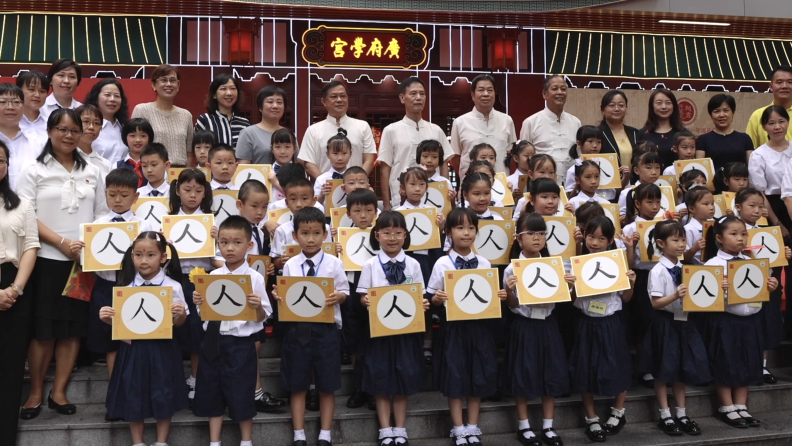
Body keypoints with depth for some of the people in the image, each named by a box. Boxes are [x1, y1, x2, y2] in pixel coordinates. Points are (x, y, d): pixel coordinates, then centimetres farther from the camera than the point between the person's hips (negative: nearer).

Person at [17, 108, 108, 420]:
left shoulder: (91, 172, 12)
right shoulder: (34, 170, 1)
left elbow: (102, 215, 12)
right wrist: (62, 242, -17)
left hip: (85, 262, 3)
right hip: (47, 260, -3)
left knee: (74, 327, 4)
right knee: (43, 329, 0)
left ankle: (58, 392, 14)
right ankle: (36, 392, 13)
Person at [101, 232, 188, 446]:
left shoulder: (172, 286, -4)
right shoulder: (127, 287, 1)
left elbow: (177, 323, 1)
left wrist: (181, 313, -20)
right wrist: (107, 318, -13)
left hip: (162, 348, -2)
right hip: (134, 348, 2)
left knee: (163, 395, 7)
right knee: (133, 396, 9)